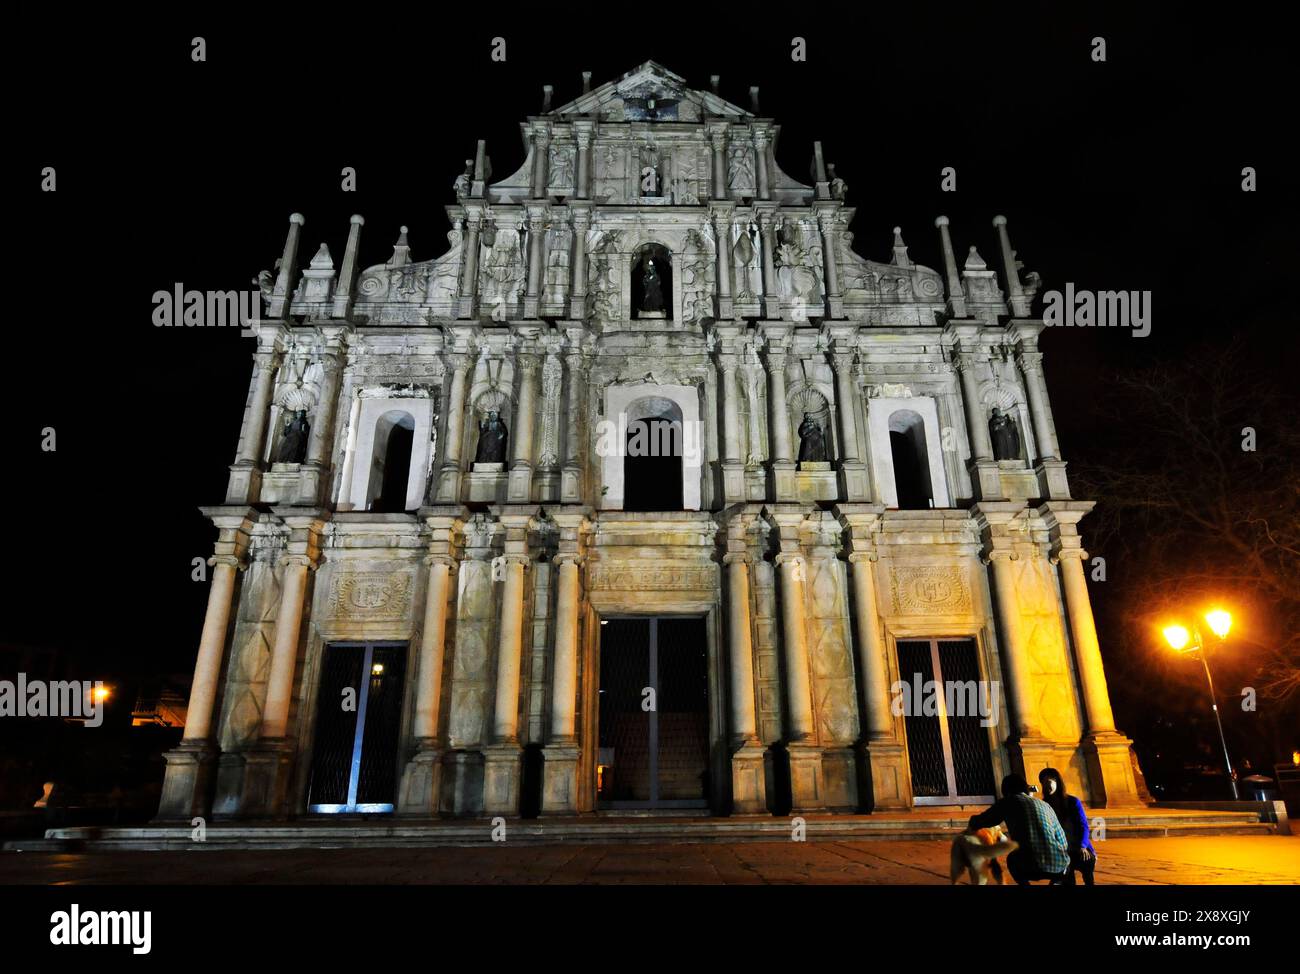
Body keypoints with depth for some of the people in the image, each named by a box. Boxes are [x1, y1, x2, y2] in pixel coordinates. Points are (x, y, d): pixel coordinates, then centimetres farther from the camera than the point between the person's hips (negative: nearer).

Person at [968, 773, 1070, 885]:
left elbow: (979, 822, 13)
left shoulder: (1008, 801, 12)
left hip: (1032, 866, -3)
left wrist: (974, 820, 37)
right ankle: (1056, 882, 11)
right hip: (1059, 867, 3)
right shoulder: (1045, 805, 23)